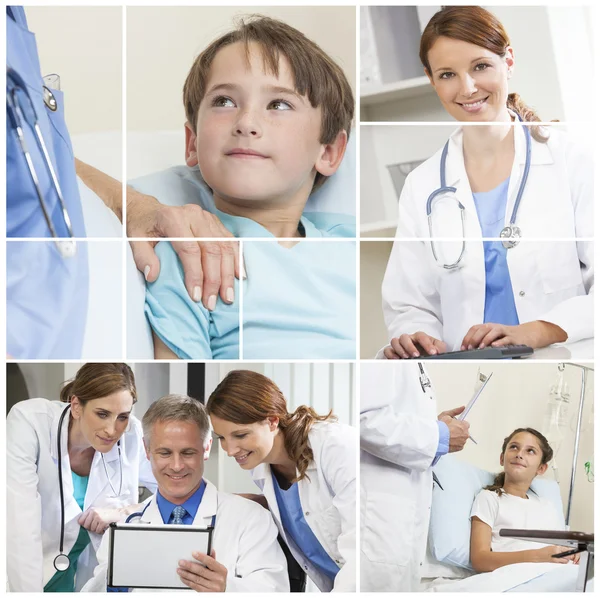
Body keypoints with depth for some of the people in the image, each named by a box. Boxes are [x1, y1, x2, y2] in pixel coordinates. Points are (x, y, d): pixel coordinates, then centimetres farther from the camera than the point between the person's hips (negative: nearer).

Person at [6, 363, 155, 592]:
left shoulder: (132, 436, -12)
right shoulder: (29, 421, -19)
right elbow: (20, 525, -26)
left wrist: (124, 512, -16)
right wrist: (29, 593, -31)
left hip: (86, 580, 2)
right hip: (22, 576, -2)